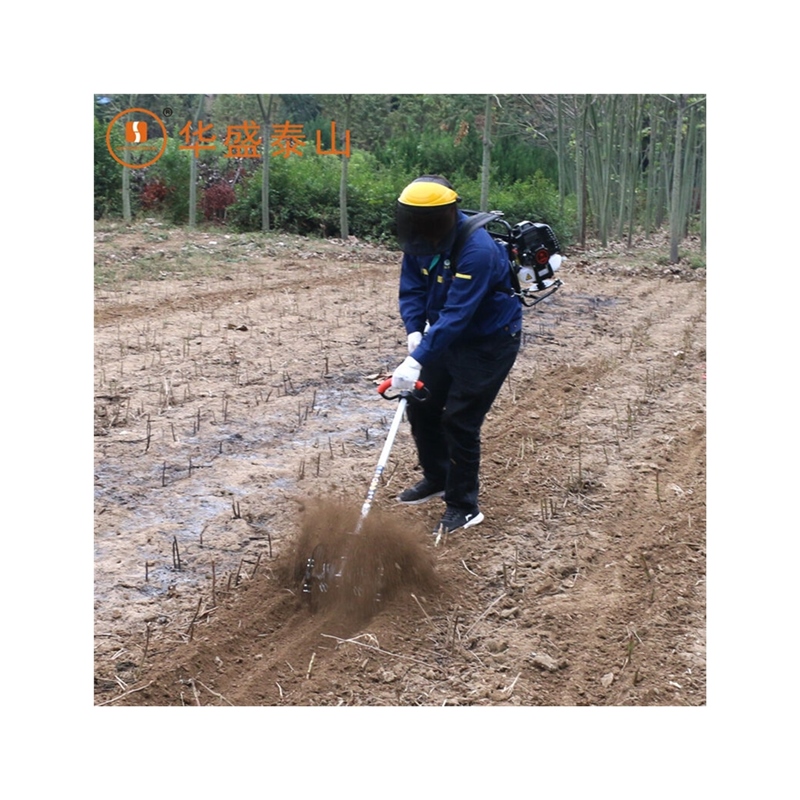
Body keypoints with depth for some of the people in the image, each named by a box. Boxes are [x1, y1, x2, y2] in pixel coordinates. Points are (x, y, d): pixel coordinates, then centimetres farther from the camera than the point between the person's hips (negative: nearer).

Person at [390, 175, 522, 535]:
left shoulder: (477, 251, -33)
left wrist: (417, 360, -42)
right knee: (421, 405, 11)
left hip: (490, 340, -8)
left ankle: (463, 507, 7)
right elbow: (412, 290, -3)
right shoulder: (421, 242, -9)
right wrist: (414, 332, -21)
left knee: (459, 420, -9)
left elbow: (457, 314, -38)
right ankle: (437, 479, 33)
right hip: (448, 334, 8)